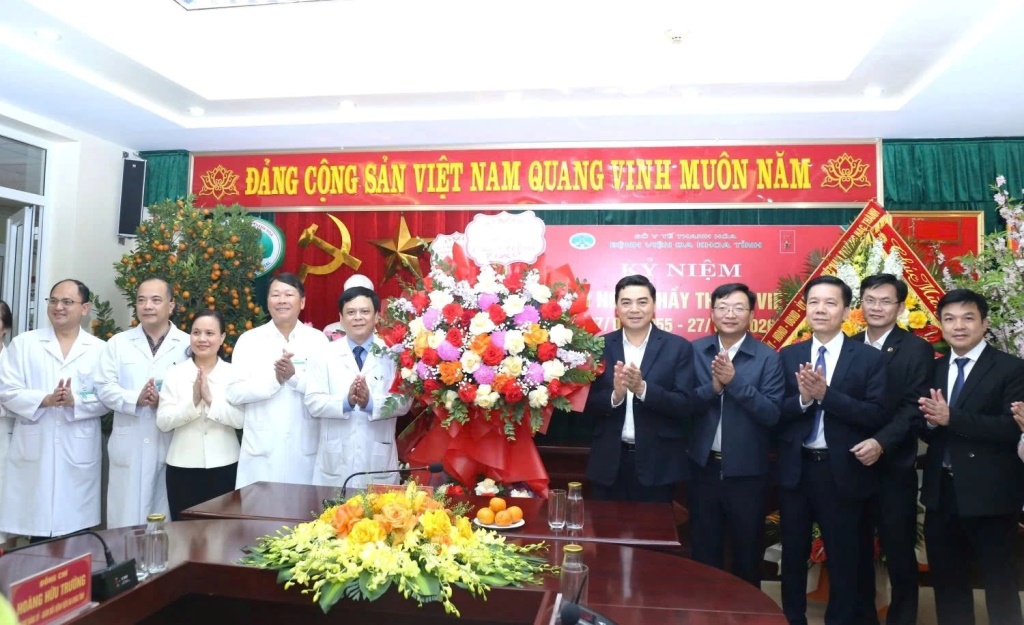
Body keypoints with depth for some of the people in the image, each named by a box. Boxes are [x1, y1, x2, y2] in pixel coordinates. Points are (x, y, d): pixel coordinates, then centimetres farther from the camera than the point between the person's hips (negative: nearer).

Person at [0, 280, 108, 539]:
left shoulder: (99, 349, 5)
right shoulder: (23, 343, 8)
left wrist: (75, 401, -18)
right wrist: (45, 400, -14)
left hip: (79, 453, 0)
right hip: (34, 450, 1)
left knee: (75, 530, 3)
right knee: (35, 524, 3)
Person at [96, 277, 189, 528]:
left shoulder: (188, 344, 3)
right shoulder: (118, 342, 10)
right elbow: (104, 387, 1)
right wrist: (136, 399, -16)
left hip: (172, 446, -1)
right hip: (129, 446, 1)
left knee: (166, 521, 8)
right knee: (125, 521, 6)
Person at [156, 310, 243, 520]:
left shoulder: (233, 373, 0)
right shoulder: (175, 373, 1)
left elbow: (240, 419, -10)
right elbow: (163, 422, -7)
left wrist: (211, 399, -20)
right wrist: (193, 401, -20)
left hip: (223, 466, 0)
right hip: (183, 467, 0)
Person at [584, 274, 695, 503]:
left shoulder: (679, 347, -3)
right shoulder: (600, 346, 1)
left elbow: (686, 405, -9)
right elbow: (588, 405, 0)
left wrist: (642, 388, -23)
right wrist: (615, 395, -21)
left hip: (657, 463, -1)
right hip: (609, 462, 1)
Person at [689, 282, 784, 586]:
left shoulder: (768, 357, -7)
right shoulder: (695, 351, -1)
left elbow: (772, 413, -16)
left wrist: (734, 380, -24)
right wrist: (713, 386, -23)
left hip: (747, 470, -1)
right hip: (703, 466, 2)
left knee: (747, 550, 17)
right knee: (703, 550, 16)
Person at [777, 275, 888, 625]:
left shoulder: (869, 359, -5)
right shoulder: (788, 356, 3)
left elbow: (877, 415, -15)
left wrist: (826, 394, -23)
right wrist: (803, 398, -22)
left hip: (842, 471, -2)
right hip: (796, 469, 3)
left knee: (843, 558, 12)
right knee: (793, 554, 16)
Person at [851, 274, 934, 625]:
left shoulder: (917, 350, -2)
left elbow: (914, 407, -12)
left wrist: (881, 443, -24)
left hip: (894, 467, -3)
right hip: (851, 464, 3)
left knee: (899, 551, 7)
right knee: (857, 549, 12)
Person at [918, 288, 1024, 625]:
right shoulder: (933, 369, 9)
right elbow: (926, 430, 7)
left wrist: (951, 417, -25)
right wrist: (931, 420, -15)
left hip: (988, 493, -5)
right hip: (941, 491, 5)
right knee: (947, 580, 17)